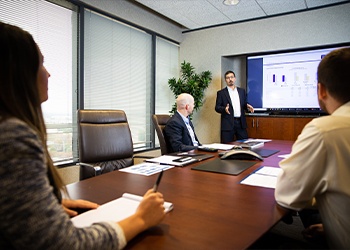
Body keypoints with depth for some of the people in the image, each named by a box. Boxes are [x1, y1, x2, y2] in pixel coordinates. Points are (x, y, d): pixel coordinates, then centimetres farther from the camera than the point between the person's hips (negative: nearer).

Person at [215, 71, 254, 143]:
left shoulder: (242, 91, 15)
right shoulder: (221, 93, 3)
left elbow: (244, 104, 18)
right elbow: (217, 107, -1)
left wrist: (247, 106, -4)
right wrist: (224, 109, -21)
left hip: (241, 123, 4)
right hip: (228, 123, -3)